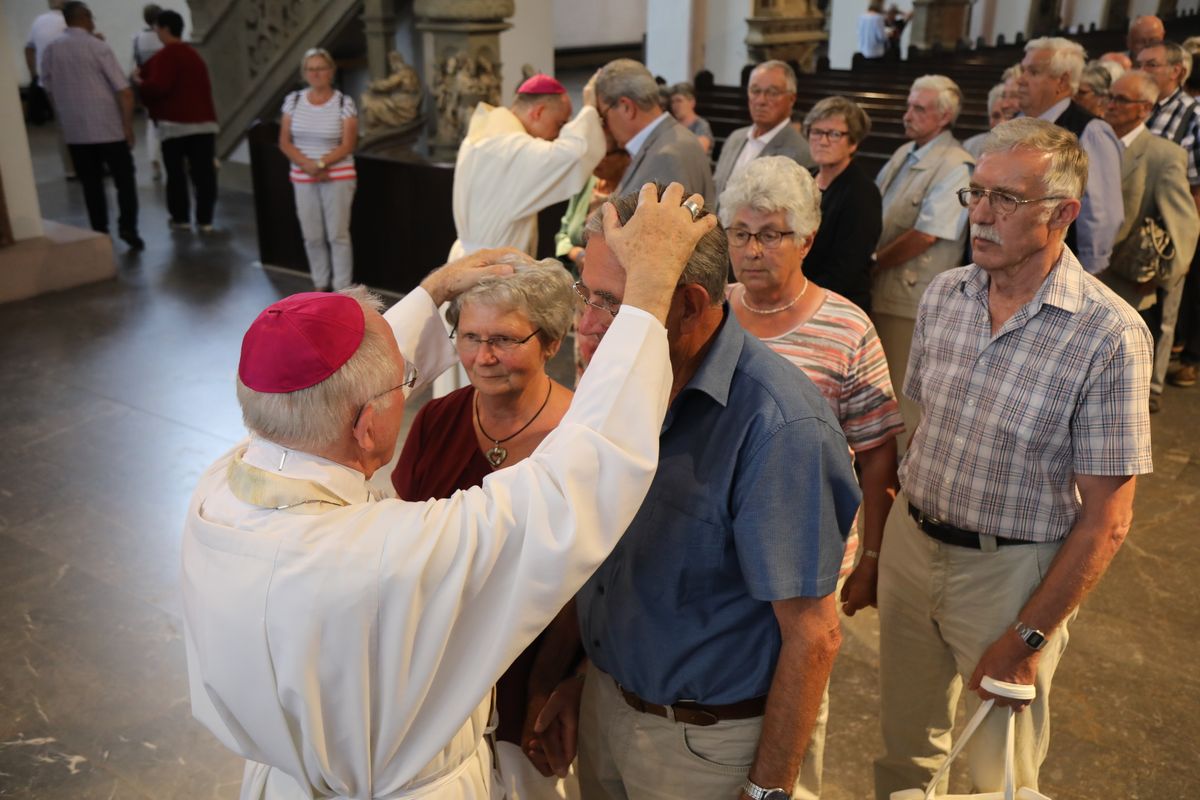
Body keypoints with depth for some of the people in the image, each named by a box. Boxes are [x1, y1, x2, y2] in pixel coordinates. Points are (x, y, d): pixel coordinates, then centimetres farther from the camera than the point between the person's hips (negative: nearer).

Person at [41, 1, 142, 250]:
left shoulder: (50, 50, 3)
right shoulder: (97, 47, -9)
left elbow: (50, 91, 11)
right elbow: (124, 91, -14)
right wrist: (128, 125, -7)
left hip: (74, 131, 4)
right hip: (109, 128, -4)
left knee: (91, 184, 11)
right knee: (124, 179, 6)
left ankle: (100, 234, 11)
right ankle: (127, 227, -6)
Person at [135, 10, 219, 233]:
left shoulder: (165, 56, -8)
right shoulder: (194, 55, 18)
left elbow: (159, 88, -18)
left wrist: (140, 81, 1)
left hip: (175, 123, -6)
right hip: (203, 121, 6)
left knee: (176, 172, 6)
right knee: (203, 172, 2)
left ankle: (180, 217, 11)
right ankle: (204, 219, 1)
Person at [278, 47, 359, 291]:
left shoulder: (344, 103, -6)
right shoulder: (293, 101, 4)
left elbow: (348, 145, -10)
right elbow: (284, 142, 2)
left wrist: (320, 163, -19)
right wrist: (307, 164, -13)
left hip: (338, 178, -3)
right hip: (303, 179, 3)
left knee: (338, 235, -2)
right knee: (312, 236, 7)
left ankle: (342, 289, 6)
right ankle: (321, 285, 21)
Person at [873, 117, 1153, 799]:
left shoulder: (1109, 334, -18)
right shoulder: (945, 294, -1)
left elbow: (1107, 520, -16)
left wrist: (1027, 640, -15)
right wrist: (888, 538, 3)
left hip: (1011, 572, -4)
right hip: (911, 547, 4)